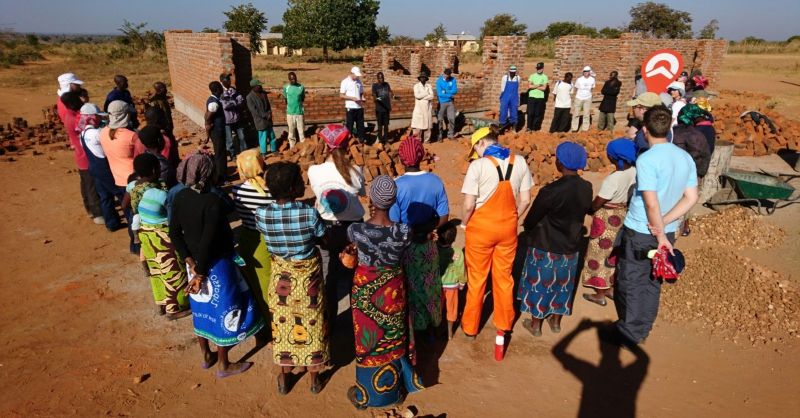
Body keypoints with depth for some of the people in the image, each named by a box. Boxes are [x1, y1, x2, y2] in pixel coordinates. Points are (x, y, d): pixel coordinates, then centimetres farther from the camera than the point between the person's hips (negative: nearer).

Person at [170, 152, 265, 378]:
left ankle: (206, 356, 40)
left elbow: (174, 233, 2)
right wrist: (200, 273, -16)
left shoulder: (180, 198, -3)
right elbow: (207, 241, -25)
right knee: (223, 311, 9)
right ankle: (224, 365, 23)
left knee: (202, 309, 22)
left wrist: (189, 260, 2)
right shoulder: (212, 202, -25)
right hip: (215, 265, -7)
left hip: (195, 263, 8)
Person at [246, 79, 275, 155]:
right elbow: (254, 110, -16)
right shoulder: (250, 97, -12)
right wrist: (265, 116, -16)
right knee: (263, 137, -2)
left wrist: (269, 113, -3)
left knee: (272, 136, 14)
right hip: (260, 120, -7)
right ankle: (263, 153, 9)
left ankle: (274, 151, 27)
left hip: (268, 119, 7)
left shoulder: (263, 93, 8)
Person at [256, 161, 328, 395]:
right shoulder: (309, 213, -26)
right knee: (311, 324, 17)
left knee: (282, 324, 21)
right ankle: (314, 379, 35)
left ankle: (283, 379, 37)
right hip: (308, 275, -2)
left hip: (281, 275, 2)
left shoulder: (261, 215, -18)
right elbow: (322, 238, -10)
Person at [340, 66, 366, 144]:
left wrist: (362, 99, -4)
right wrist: (352, 98, -17)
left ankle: (362, 139, 17)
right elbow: (341, 95, -7)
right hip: (350, 107, -5)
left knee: (360, 124, 9)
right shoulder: (345, 82, -5)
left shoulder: (359, 81, 9)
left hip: (359, 107, 5)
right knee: (349, 125, 1)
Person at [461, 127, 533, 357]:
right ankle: (503, 325, 34)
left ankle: (470, 325, 28)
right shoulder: (519, 162, -3)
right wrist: (511, 219, 14)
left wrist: (464, 224, 1)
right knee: (504, 277, 19)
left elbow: (469, 205, -18)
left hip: (481, 228, -4)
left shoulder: (478, 165, -16)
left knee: (476, 278, 13)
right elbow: (525, 200, 0)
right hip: (508, 228, 4)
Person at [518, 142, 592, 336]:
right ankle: (556, 321, 37)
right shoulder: (587, 188, -9)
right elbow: (584, 212, 8)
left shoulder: (550, 191, -26)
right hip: (571, 247, 5)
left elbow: (530, 220, -15)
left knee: (540, 283, 13)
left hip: (545, 247, -5)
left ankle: (535, 324, 27)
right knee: (562, 283, 21)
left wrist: (529, 230, 6)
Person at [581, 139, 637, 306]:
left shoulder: (612, 179, -28)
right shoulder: (634, 172, -7)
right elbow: (629, 194, 3)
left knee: (602, 254, 8)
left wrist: (586, 208, 0)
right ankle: (610, 288, 36)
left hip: (607, 219, -7)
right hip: (623, 216, 7)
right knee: (615, 254, 21)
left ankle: (600, 294, 19)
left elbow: (596, 204, -19)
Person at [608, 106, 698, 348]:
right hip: (666, 231, 7)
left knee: (631, 282, 8)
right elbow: (691, 198, 1)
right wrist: (663, 225, -5)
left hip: (639, 232, -6)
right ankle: (643, 329, 32)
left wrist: (660, 235, -14)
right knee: (652, 281, 18)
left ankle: (629, 333, 19)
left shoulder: (646, 159, -20)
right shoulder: (686, 157, 1)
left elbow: (651, 203, -23)